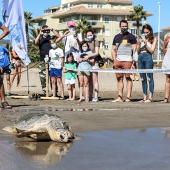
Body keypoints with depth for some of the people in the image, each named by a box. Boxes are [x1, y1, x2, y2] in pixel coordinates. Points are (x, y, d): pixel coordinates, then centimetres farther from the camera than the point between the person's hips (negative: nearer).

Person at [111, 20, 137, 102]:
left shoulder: (131, 37, 4)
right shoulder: (116, 37, 18)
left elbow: (134, 50, -1)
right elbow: (113, 49, 19)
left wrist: (134, 61, -10)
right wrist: (114, 60, 4)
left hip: (127, 60, -5)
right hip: (118, 60, 5)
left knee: (128, 78, -6)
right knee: (119, 79, 5)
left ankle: (128, 97, -8)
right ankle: (120, 97, 8)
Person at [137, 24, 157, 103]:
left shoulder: (153, 39, 7)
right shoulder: (141, 39, 15)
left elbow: (151, 51, -1)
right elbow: (138, 51, 15)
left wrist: (146, 43, -8)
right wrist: (139, 43, -1)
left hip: (148, 57, -5)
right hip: (140, 58, 5)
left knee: (149, 77, -9)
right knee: (143, 78, 5)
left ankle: (150, 97, -11)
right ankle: (144, 97, 8)